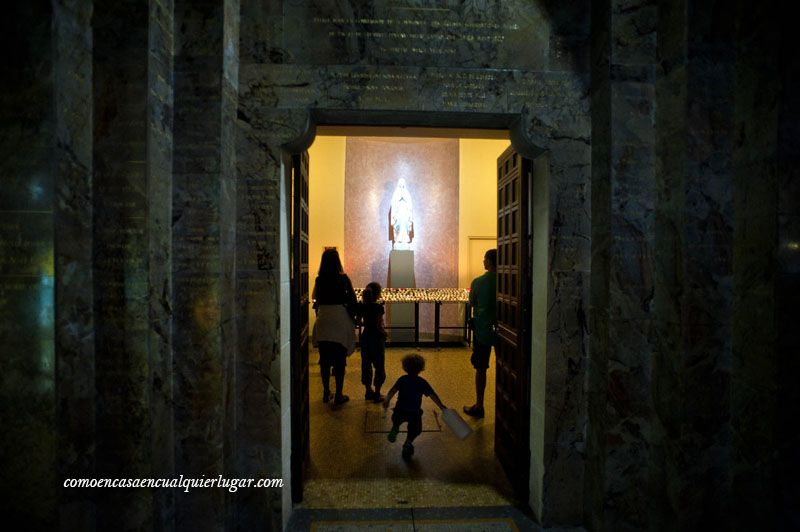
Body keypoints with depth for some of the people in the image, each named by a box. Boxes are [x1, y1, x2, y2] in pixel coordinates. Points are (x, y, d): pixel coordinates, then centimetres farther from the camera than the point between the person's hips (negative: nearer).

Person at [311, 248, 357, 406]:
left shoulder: (319, 279, 0)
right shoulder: (343, 278, -8)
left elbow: (316, 299, 6)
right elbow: (352, 300, -6)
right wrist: (352, 316, 7)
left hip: (323, 320, 3)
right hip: (340, 320, -3)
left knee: (325, 359, 13)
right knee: (340, 360, 5)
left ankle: (326, 393, 24)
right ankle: (338, 396, 9)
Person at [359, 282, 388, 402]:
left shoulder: (362, 306, -2)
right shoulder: (378, 307, -18)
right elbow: (379, 326, -20)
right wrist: (385, 333, -3)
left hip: (365, 337, 6)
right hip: (376, 338, -6)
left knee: (366, 364, 15)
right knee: (379, 366, 7)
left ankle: (368, 391, 25)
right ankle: (377, 394, 12)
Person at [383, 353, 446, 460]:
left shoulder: (402, 379, 1)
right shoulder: (422, 382, -2)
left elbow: (393, 390, -14)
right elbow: (433, 395, -6)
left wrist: (387, 400, -17)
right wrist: (441, 406, -2)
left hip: (400, 410, 1)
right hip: (415, 413, -1)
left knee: (396, 420, 33)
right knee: (414, 429, 21)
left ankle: (395, 428, 5)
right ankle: (408, 442, -1)